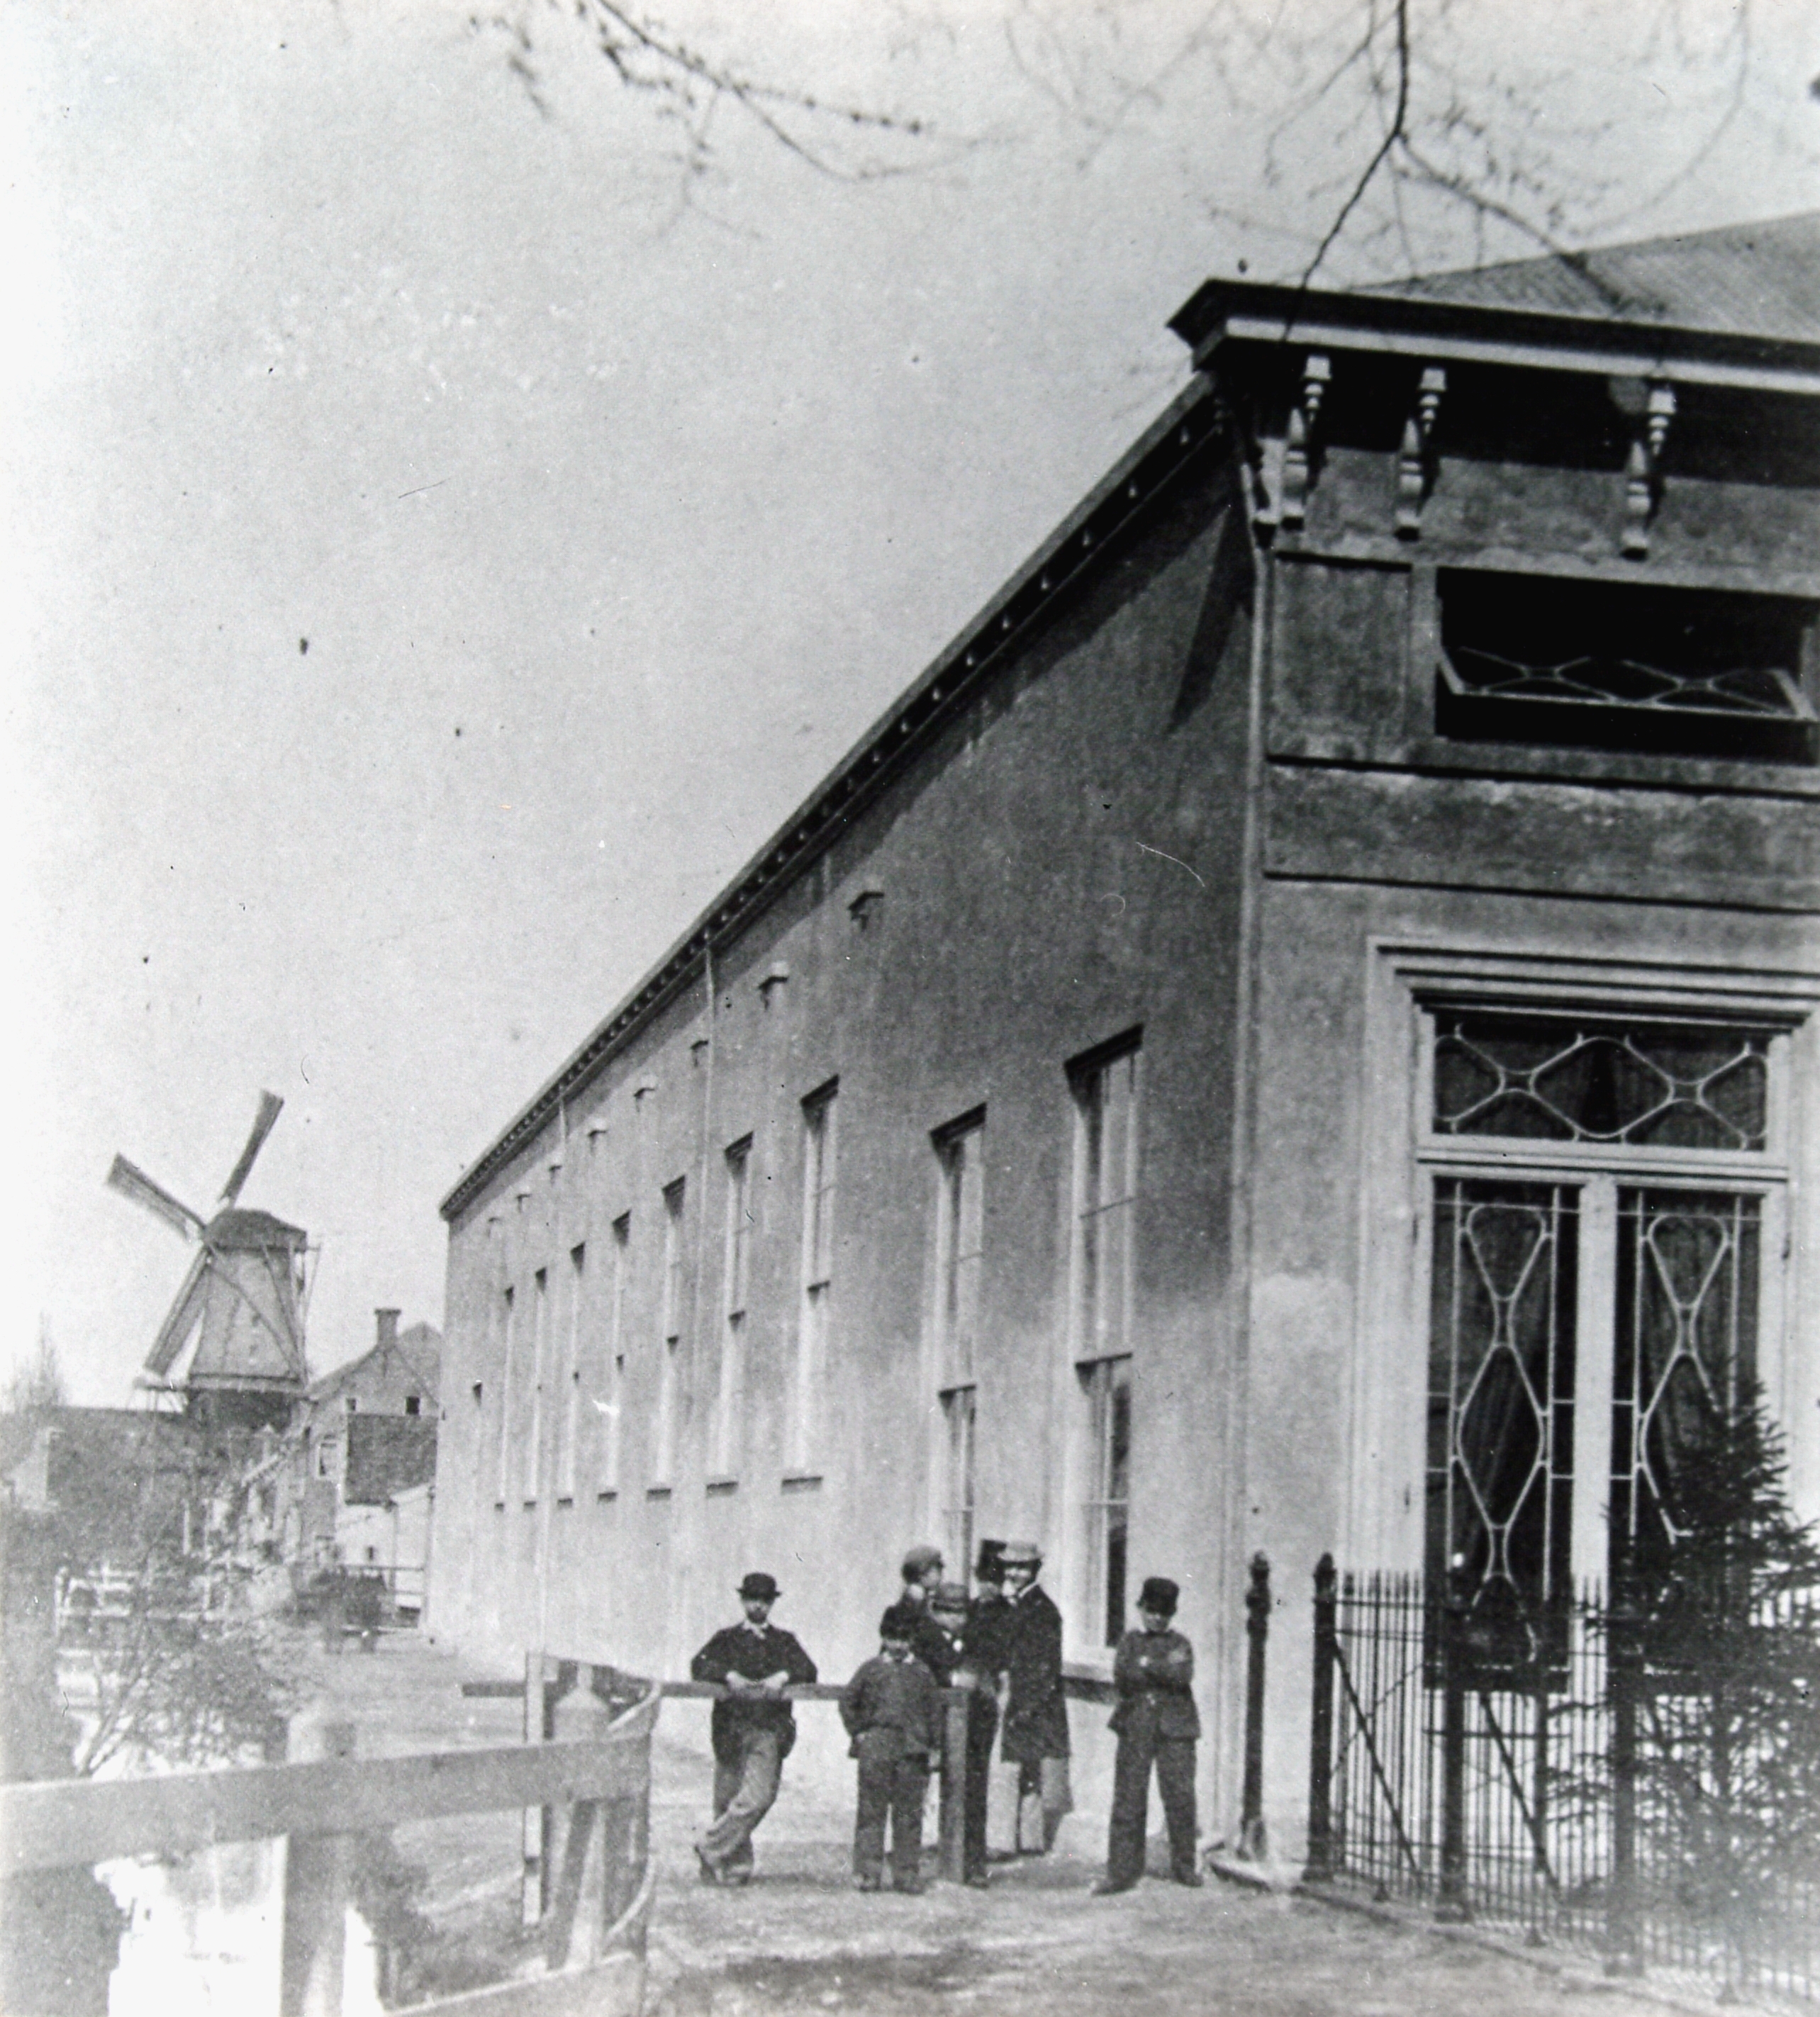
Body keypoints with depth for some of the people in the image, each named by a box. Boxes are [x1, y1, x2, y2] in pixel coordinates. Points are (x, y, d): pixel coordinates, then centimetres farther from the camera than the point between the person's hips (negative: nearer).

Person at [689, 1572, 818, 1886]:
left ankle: (713, 1848, -5)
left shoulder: (784, 1641, 16)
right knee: (727, 1798, 1)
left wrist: (783, 1677, -15)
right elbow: (699, 1665, -1)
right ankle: (735, 1868, 11)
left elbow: (809, 1671, 5)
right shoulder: (728, 1639, 14)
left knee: (758, 1798, -15)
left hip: (769, 1730, 0)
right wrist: (729, 1676, -19)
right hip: (731, 1727, 0)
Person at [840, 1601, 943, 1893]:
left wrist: (934, 1746, 7)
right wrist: (858, 1732, 3)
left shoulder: (922, 1673, 11)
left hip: (912, 1749, 1)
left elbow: (934, 1708, 13)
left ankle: (907, 1874, 8)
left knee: (910, 1812, 2)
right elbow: (848, 1702, 13)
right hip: (875, 1748, -1)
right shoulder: (871, 1670, 8)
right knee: (872, 1810, -2)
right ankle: (867, 1873, 1)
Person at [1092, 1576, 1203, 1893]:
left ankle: (1184, 1867, 12)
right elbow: (1121, 1678, -4)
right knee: (1128, 1799, -3)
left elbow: (1183, 1678, -8)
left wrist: (1147, 1665, -10)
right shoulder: (1130, 1642, 12)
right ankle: (1121, 1871, 0)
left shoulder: (1181, 1644, 10)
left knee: (1180, 1796, -1)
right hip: (1135, 1727, 0)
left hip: (1174, 1728, 0)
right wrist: (1164, 1669, -9)